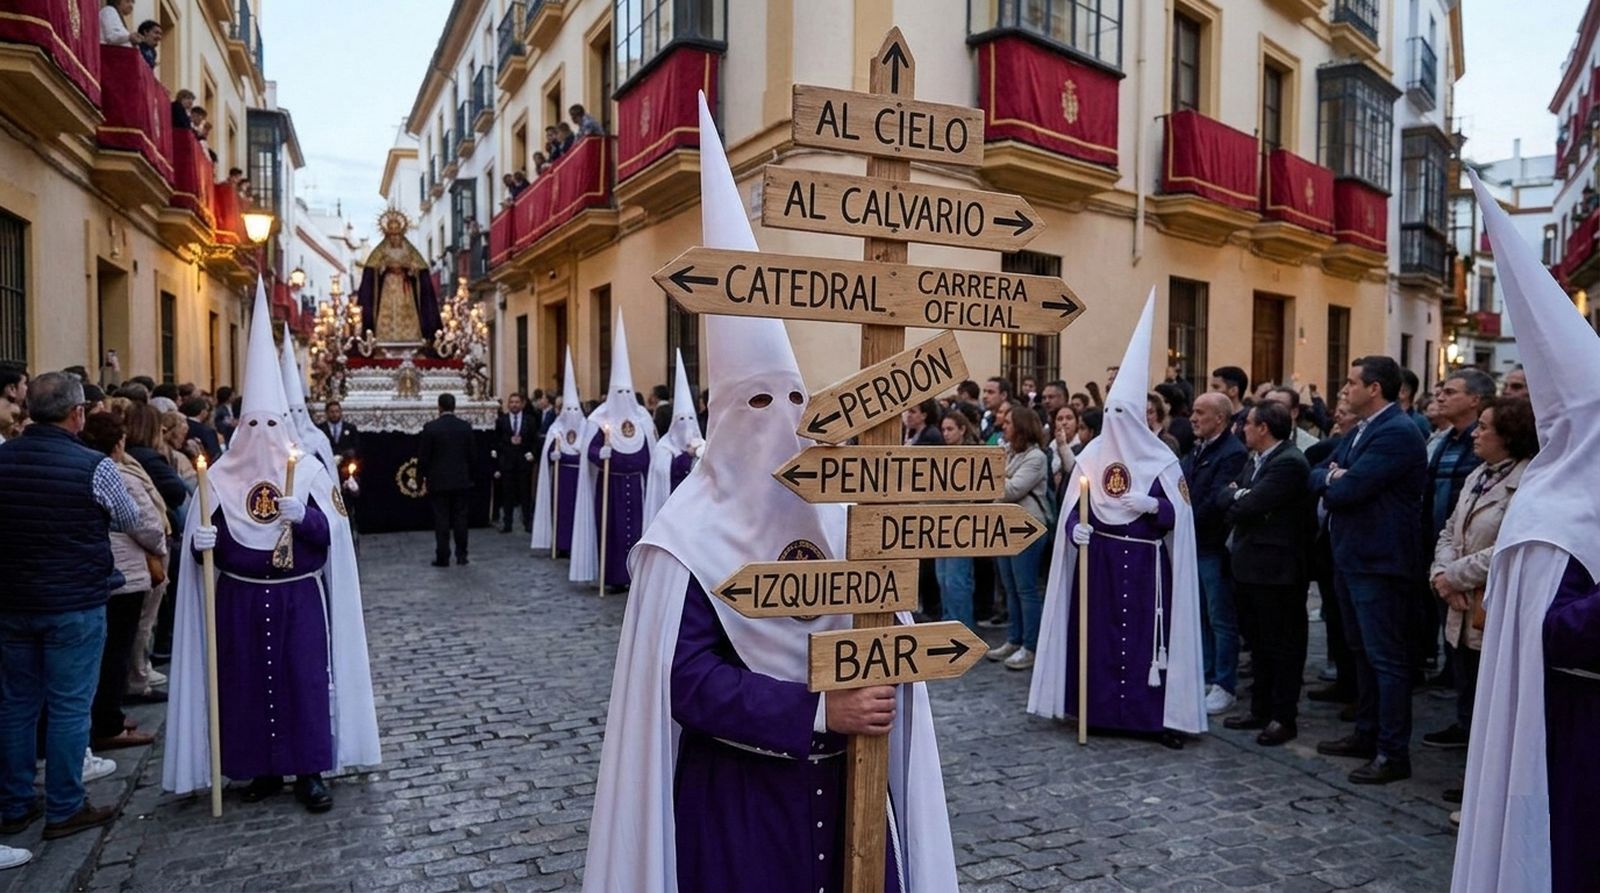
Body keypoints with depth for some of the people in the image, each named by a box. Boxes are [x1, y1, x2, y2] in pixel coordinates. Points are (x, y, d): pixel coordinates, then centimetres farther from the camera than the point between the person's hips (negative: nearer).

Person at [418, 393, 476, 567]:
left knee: (441, 520, 2)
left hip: (439, 481, -2)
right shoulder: (466, 427, -1)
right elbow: (471, 454, 4)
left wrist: (422, 476, 8)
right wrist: (469, 476, 15)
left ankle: (443, 557, 4)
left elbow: (423, 456, -5)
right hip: (461, 480, 2)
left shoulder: (430, 428, -9)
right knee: (460, 518, 9)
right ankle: (461, 555, 11)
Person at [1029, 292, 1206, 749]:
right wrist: (1075, 528, -14)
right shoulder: (1092, 453, 6)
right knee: (1099, 629, 4)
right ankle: (1099, 708, 14)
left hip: (1145, 562, -3)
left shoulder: (1160, 459, -1)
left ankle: (1157, 714, 3)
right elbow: (1074, 506, 6)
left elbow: (1175, 516, -3)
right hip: (1099, 558, 3)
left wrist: (1153, 505, -23)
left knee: (1146, 629, -4)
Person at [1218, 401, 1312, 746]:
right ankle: (1260, 709, 27)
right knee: (1261, 643, 17)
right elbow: (1223, 496, 10)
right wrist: (1237, 496, -11)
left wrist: (1234, 497, -3)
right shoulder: (1255, 460, 13)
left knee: (1282, 645, 2)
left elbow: (1249, 506, -23)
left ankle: (1284, 718, 11)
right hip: (1250, 565, 9)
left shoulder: (1289, 462, -18)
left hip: (1275, 569, -9)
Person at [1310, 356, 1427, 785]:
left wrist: (1332, 480, -3)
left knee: (1386, 657, -3)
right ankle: (1367, 733, 31)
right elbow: (1316, 475, 10)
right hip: (1351, 556, 10)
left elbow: (1348, 489, -24)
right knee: (1362, 651, 19)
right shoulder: (1360, 431, 14)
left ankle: (1393, 752, 5)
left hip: (1378, 560, -10)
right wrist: (1331, 477, -11)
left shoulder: (1397, 433, -18)